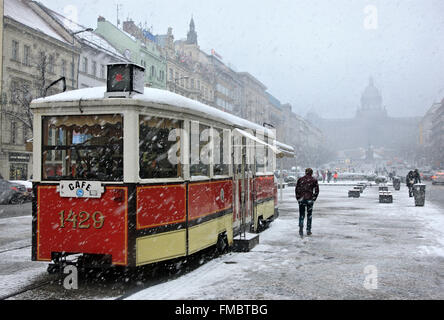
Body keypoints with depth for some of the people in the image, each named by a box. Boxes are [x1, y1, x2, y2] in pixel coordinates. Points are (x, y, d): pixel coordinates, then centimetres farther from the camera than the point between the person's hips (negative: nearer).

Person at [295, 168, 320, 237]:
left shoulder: (300, 179, 5)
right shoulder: (314, 180, 1)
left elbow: (296, 189, 4)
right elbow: (316, 191, 0)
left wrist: (298, 198, 10)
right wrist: (314, 198, 9)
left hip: (301, 199, 1)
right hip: (310, 200, -1)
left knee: (301, 215, 6)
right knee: (309, 215, 10)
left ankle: (301, 229, -10)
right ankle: (308, 230, 13)